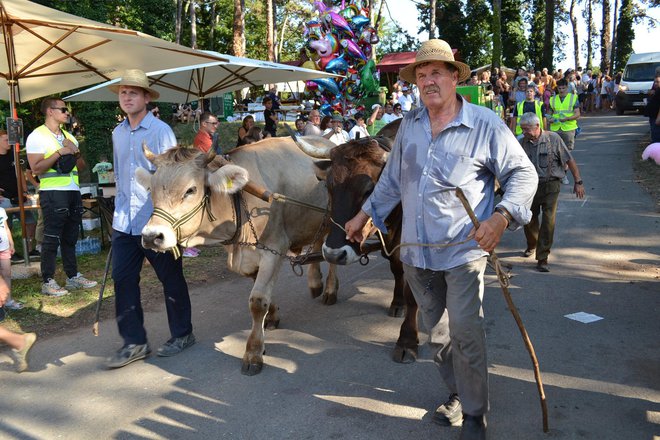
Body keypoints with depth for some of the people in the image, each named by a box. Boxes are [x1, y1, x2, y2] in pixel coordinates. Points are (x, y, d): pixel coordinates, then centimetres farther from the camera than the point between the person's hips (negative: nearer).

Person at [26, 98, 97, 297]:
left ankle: (73, 277, 18)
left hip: (73, 191, 7)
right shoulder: (37, 136, -4)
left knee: (70, 237, 11)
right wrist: (59, 153, -17)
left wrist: (75, 151, -1)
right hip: (53, 193, -7)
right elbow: (36, 168, -13)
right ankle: (48, 282, 3)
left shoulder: (69, 136, 17)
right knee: (52, 239, -4)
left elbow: (81, 165, 18)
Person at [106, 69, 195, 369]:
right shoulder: (118, 133, 12)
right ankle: (134, 342, 13)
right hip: (124, 221, 6)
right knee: (123, 279, 2)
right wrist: (120, 210, 19)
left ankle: (182, 334, 23)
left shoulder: (161, 131, -7)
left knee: (171, 279, 6)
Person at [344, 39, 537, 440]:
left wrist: (502, 216, -22)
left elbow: (524, 173, -6)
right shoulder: (410, 124, 7)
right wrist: (366, 214, 21)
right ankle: (458, 393, 36)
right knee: (437, 333, 15)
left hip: (464, 250, -5)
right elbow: (392, 178, 19)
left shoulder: (486, 125, -8)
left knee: (465, 332, -7)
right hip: (416, 252, 5)